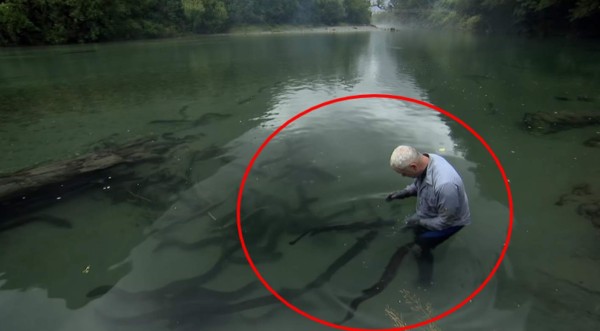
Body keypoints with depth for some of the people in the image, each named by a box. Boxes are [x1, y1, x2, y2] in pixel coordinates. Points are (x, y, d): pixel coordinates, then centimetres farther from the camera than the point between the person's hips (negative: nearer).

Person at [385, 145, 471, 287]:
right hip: (434, 212, 7)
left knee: (421, 247, 0)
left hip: (451, 220, -7)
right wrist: (404, 192, -12)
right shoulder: (425, 160, -22)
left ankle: (424, 281, 26)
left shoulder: (445, 184, -45)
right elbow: (418, 183, 2)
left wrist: (420, 222, -23)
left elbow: (446, 220, -30)